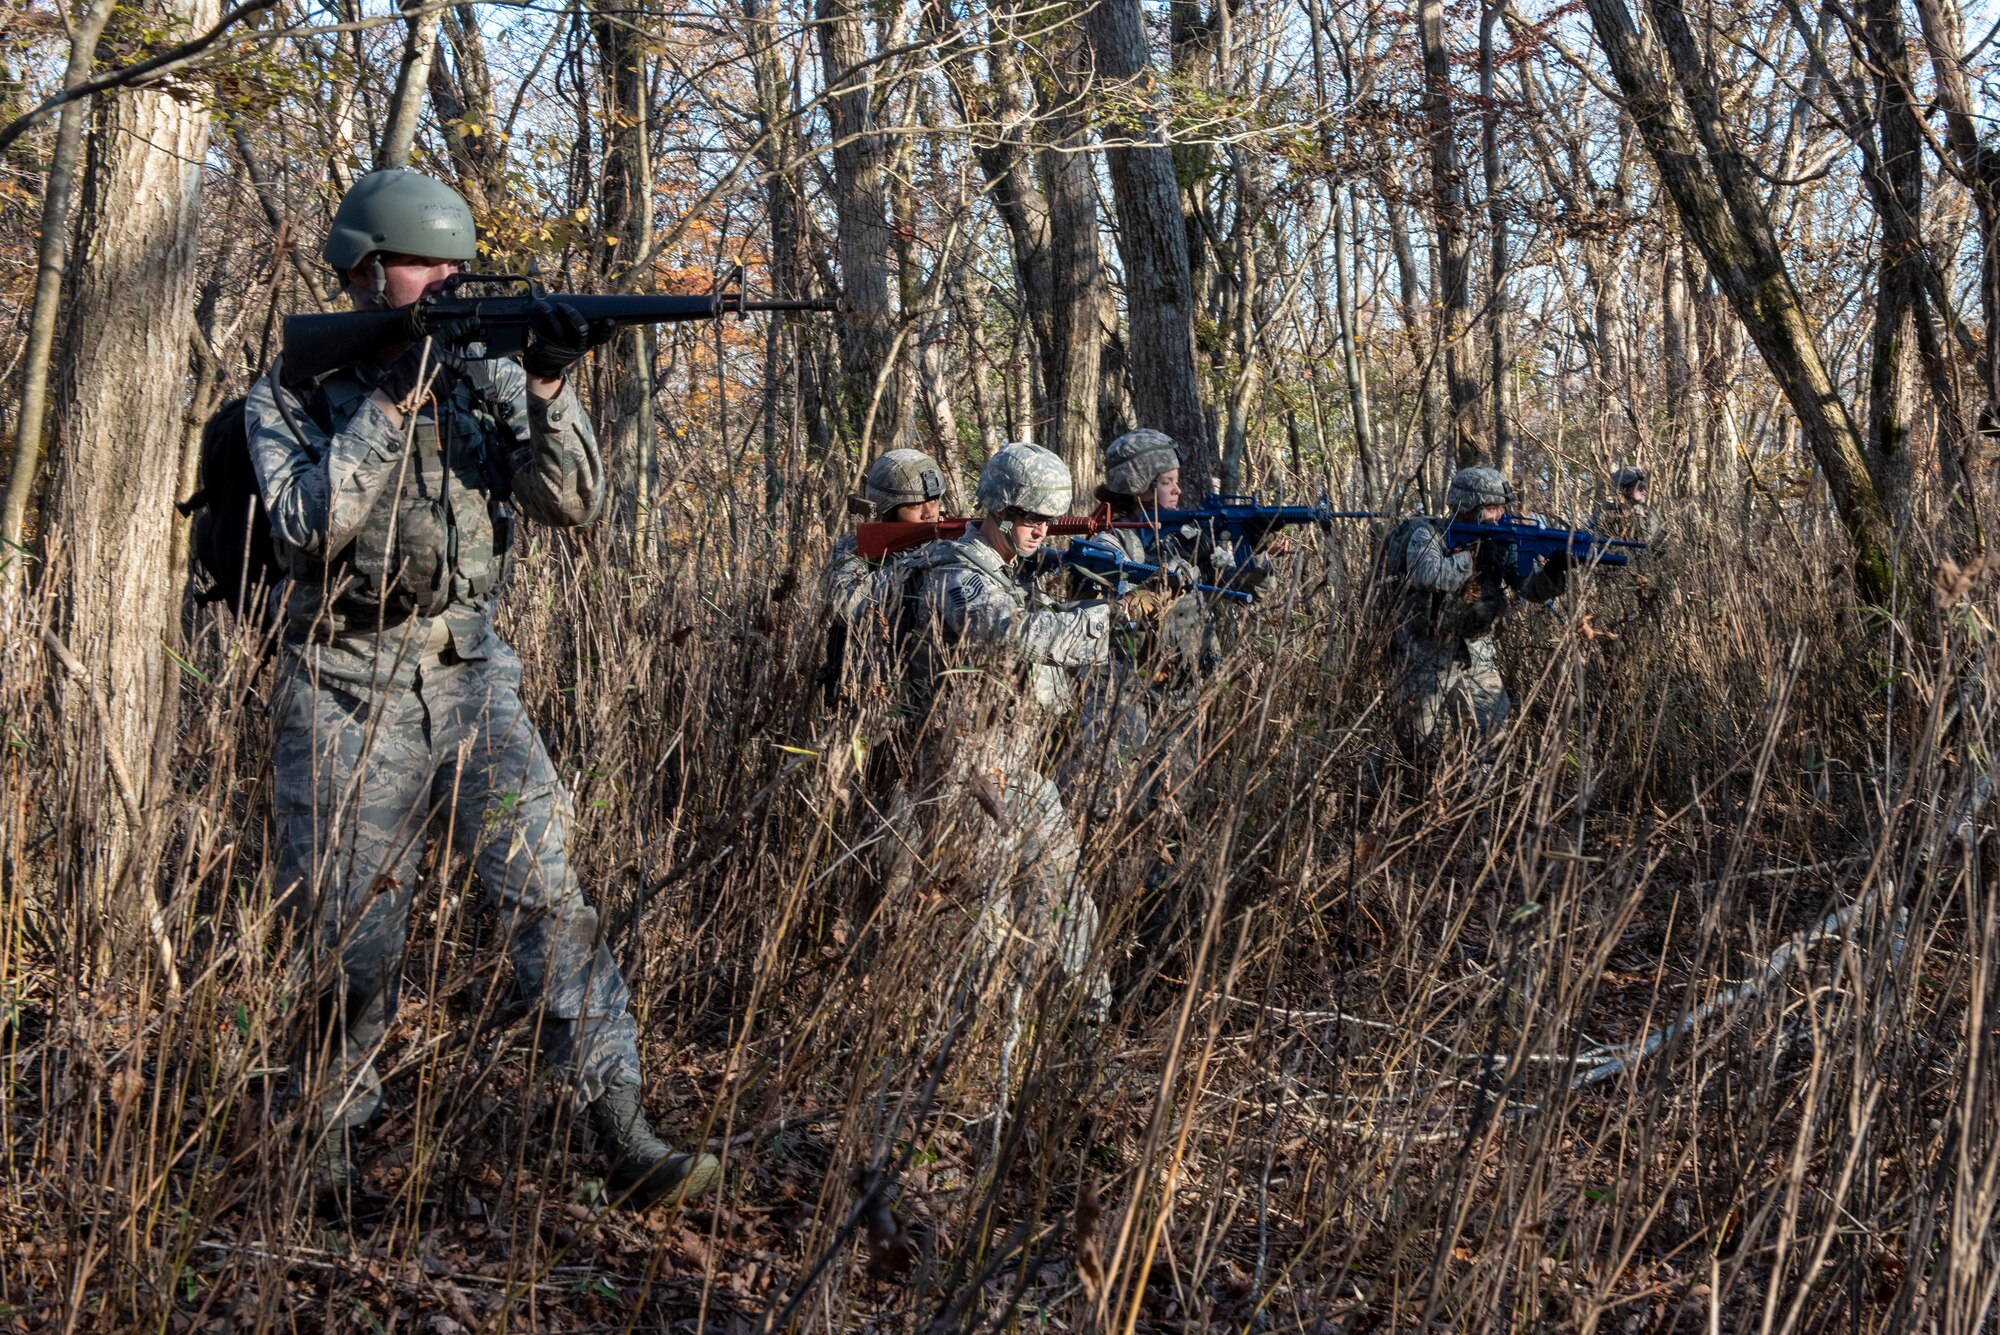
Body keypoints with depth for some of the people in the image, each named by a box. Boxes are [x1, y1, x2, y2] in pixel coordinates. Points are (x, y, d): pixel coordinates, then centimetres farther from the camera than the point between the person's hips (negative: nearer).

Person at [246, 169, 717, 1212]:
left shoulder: (482, 373, 6)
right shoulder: (292, 390, 0)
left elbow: (572, 503, -3)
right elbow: (309, 524, -16)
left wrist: (548, 389, -19)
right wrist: (390, 400, -21)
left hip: (471, 682, 2)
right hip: (349, 695, -2)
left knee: (548, 894, -10)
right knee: (353, 945, 5)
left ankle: (625, 1143, -10)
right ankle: (325, 1143, 28)